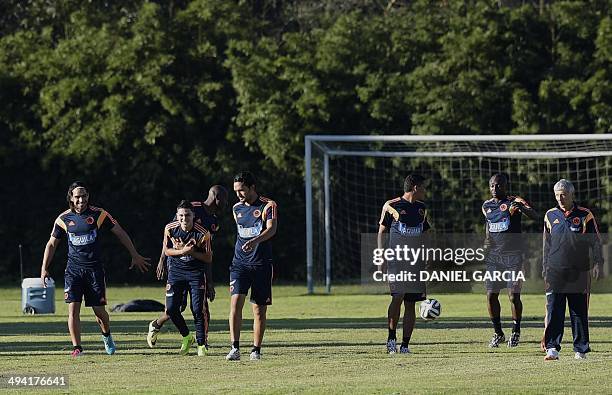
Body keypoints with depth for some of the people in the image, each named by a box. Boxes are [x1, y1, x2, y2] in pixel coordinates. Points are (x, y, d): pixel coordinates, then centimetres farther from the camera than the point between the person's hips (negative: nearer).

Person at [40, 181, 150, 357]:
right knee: (73, 308, -12)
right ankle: (77, 348, -7)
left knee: (99, 310, 1)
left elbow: (120, 233, 5)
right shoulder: (64, 219, 0)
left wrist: (135, 255, 6)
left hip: (94, 268, -1)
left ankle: (106, 336, 32)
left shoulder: (99, 214, -3)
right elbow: (52, 244, 10)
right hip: (73, 268, 1)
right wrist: (44, 269, 5)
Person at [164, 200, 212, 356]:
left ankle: (201, 344, 5)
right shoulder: (170, 229, -9)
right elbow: (167, 250, 2)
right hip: (176, 271, 3)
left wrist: (192, 252, -24)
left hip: (196, 273, -3)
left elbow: (208, 258, -9)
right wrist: (182, 251, -17)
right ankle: (186, 337, 18)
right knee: (171, 309, -5)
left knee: (197, 310, -8)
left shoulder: (202, 234, -16)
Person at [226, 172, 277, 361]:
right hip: (240, 262, 3)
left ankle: (256, 349, 12)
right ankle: (235, 348, -18)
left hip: (261, 263, -3)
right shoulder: (237, 208, 11)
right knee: (236, 302, -14)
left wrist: (255, 241, -38)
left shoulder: (268, 206, -5)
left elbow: (271, 229, -21)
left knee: (259, 309, 2)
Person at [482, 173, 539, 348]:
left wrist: (520, 207, -41)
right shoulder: (487, 206, 11)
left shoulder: (514, 201, -7)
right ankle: (498, 333, 14)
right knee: (491, 295, 0)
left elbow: (535, 217, -22)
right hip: (493, 255, 5)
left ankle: (516, 332, 11)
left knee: (514, 296, -6)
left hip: (513, 255, -5)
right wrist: (486, 244, 11)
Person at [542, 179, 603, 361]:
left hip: (579, 273, -2)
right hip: (555, 271, 2)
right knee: (554, 312, -6)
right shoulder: (550, 216, 10)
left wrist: (597, 264, -7)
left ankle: (580, 349, 9)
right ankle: (552, 348, -8)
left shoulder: (585, 216, 2)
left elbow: (595, 242, 4)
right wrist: (545, 270, 14)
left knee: (579, 312, 3)